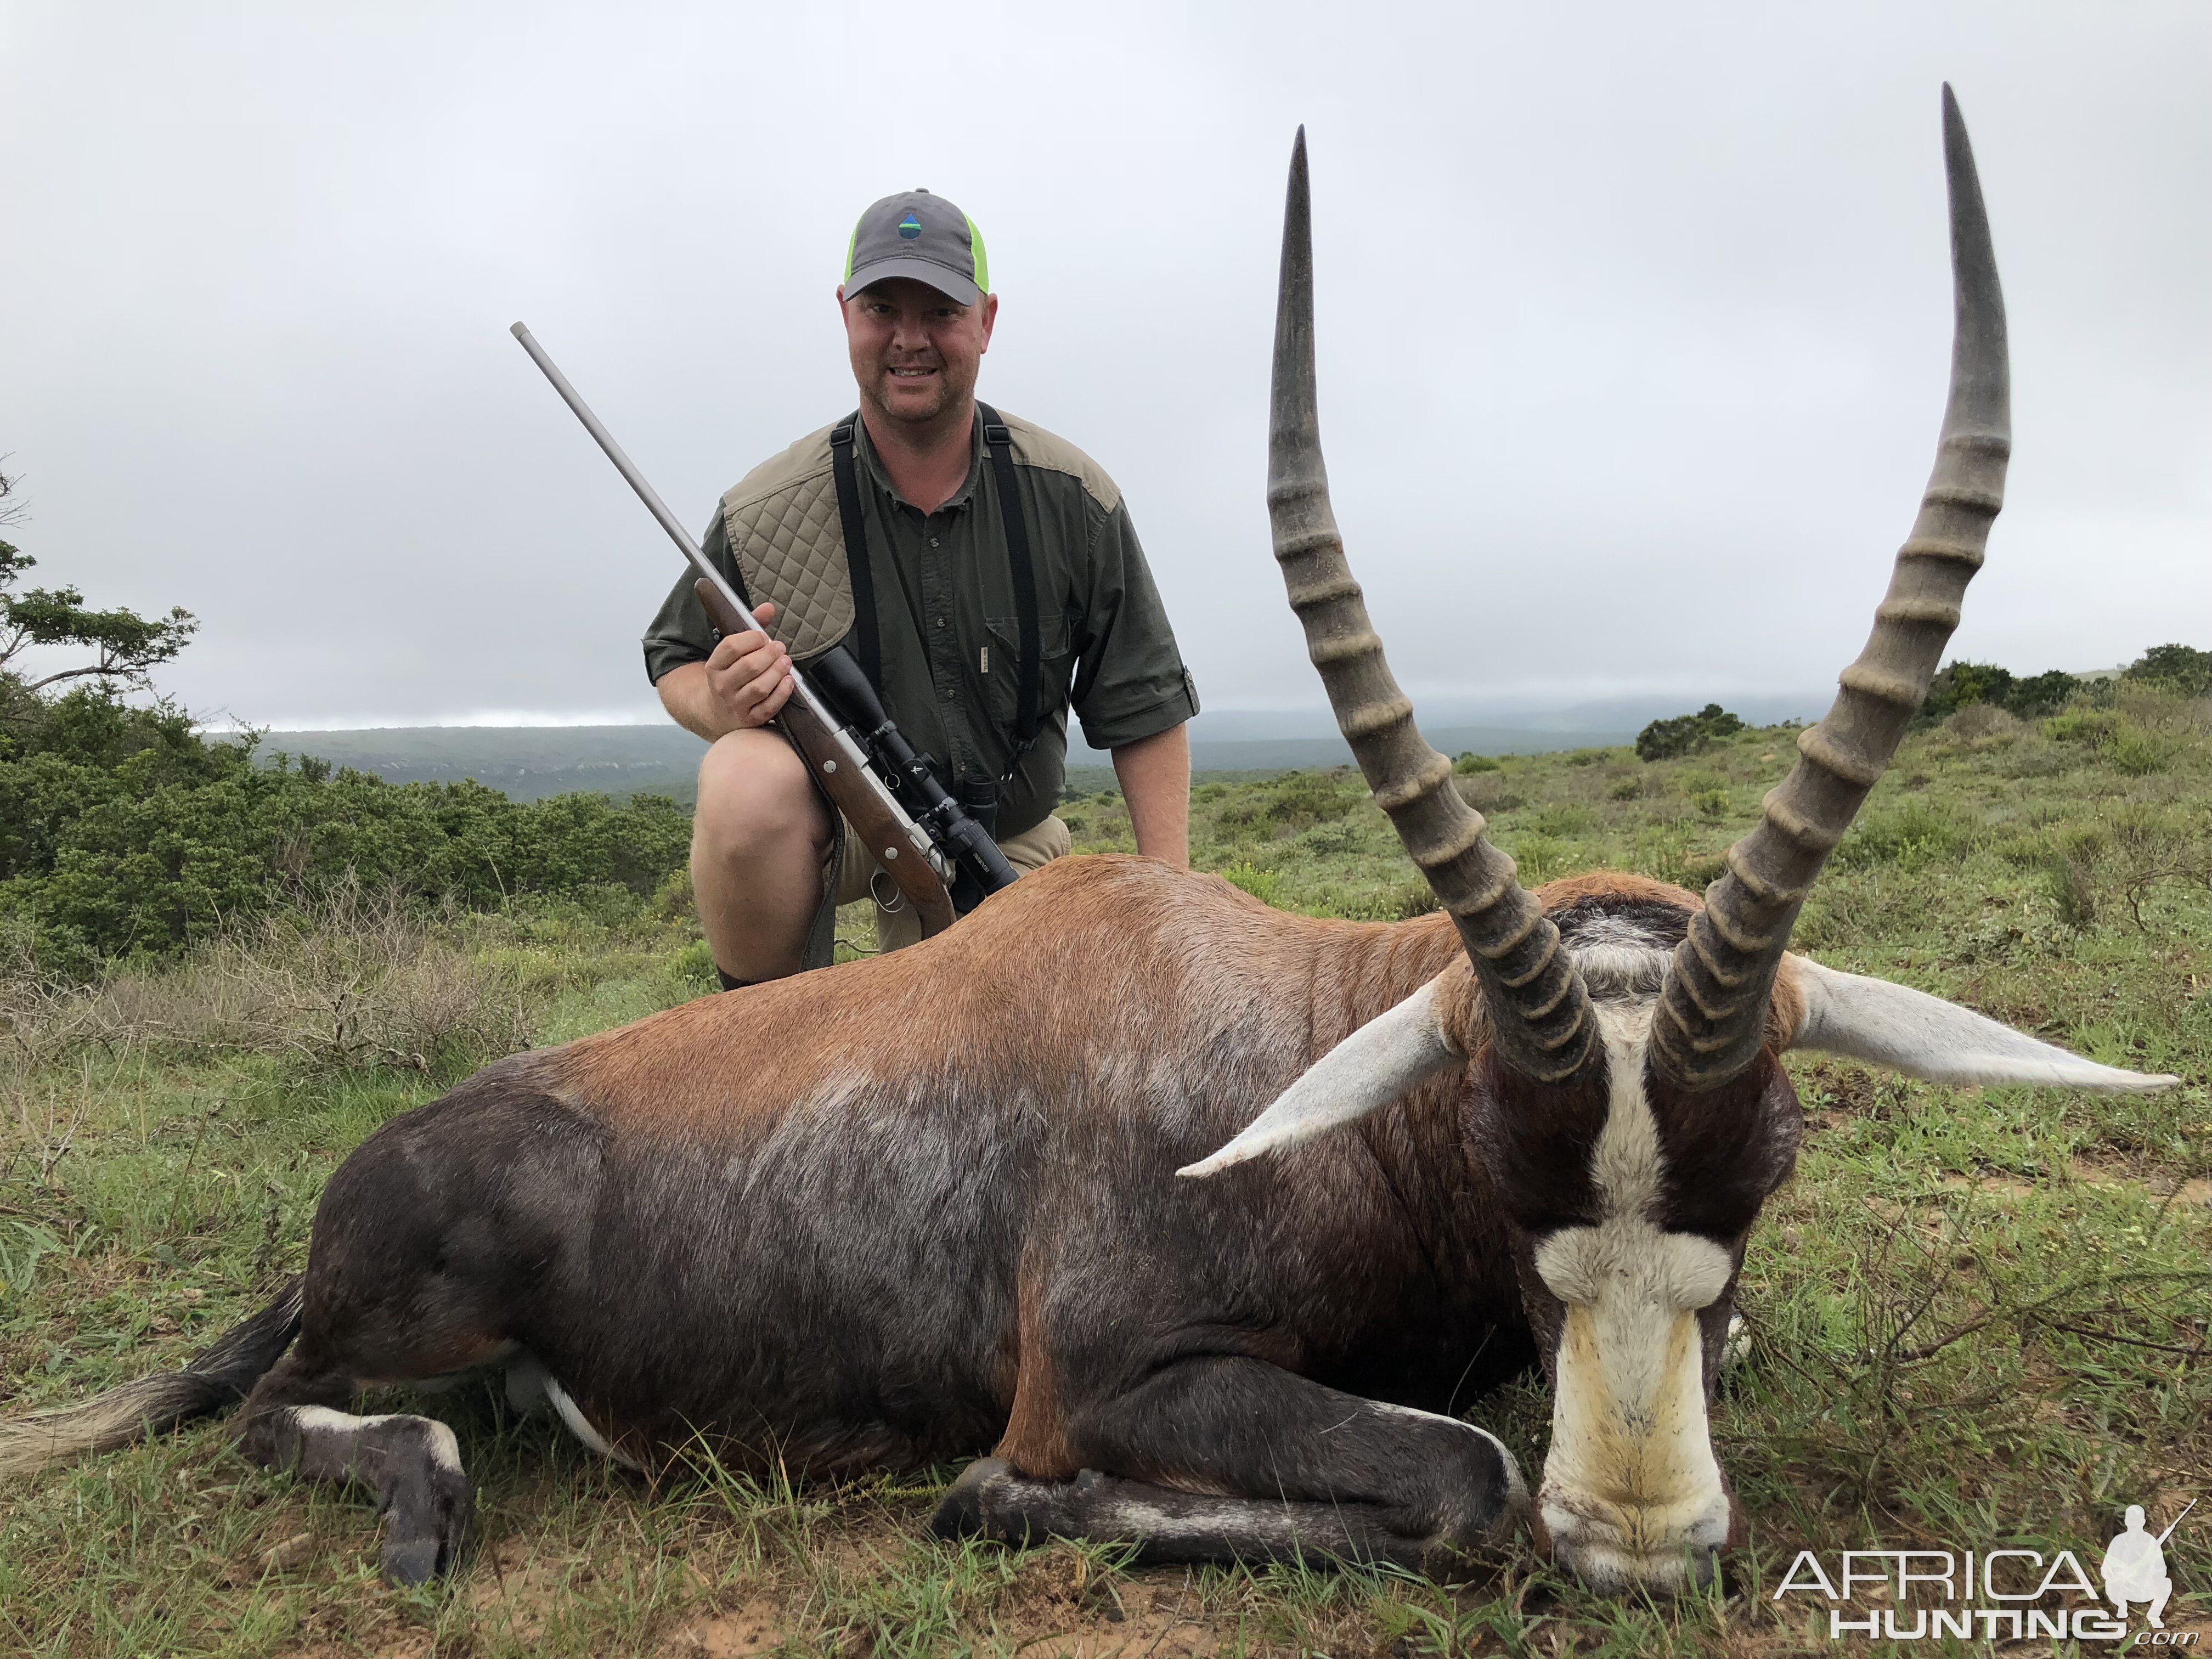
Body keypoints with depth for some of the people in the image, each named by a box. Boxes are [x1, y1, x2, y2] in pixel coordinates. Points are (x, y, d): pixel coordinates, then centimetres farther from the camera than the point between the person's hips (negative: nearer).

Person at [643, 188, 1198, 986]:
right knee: (746, 777, -34)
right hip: (824, 815, -1)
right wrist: (723, 704, -27)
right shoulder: (764, 512, -14)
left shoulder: (1073, 500, -11)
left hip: (1004, 846, 2)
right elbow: (674, 661, 0)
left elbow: (1145, 712, -7)